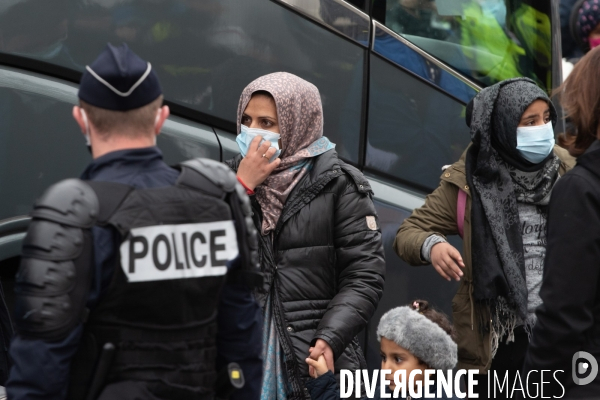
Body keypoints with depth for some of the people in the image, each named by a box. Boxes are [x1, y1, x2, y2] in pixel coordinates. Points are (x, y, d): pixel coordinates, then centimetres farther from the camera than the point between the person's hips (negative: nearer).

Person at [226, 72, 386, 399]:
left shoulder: (338, 185, -2)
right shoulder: (231, 178, 8)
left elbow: (365, 275, -6)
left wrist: (330, 339, -17)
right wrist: (243, 187, -9)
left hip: (315, 352, -2)